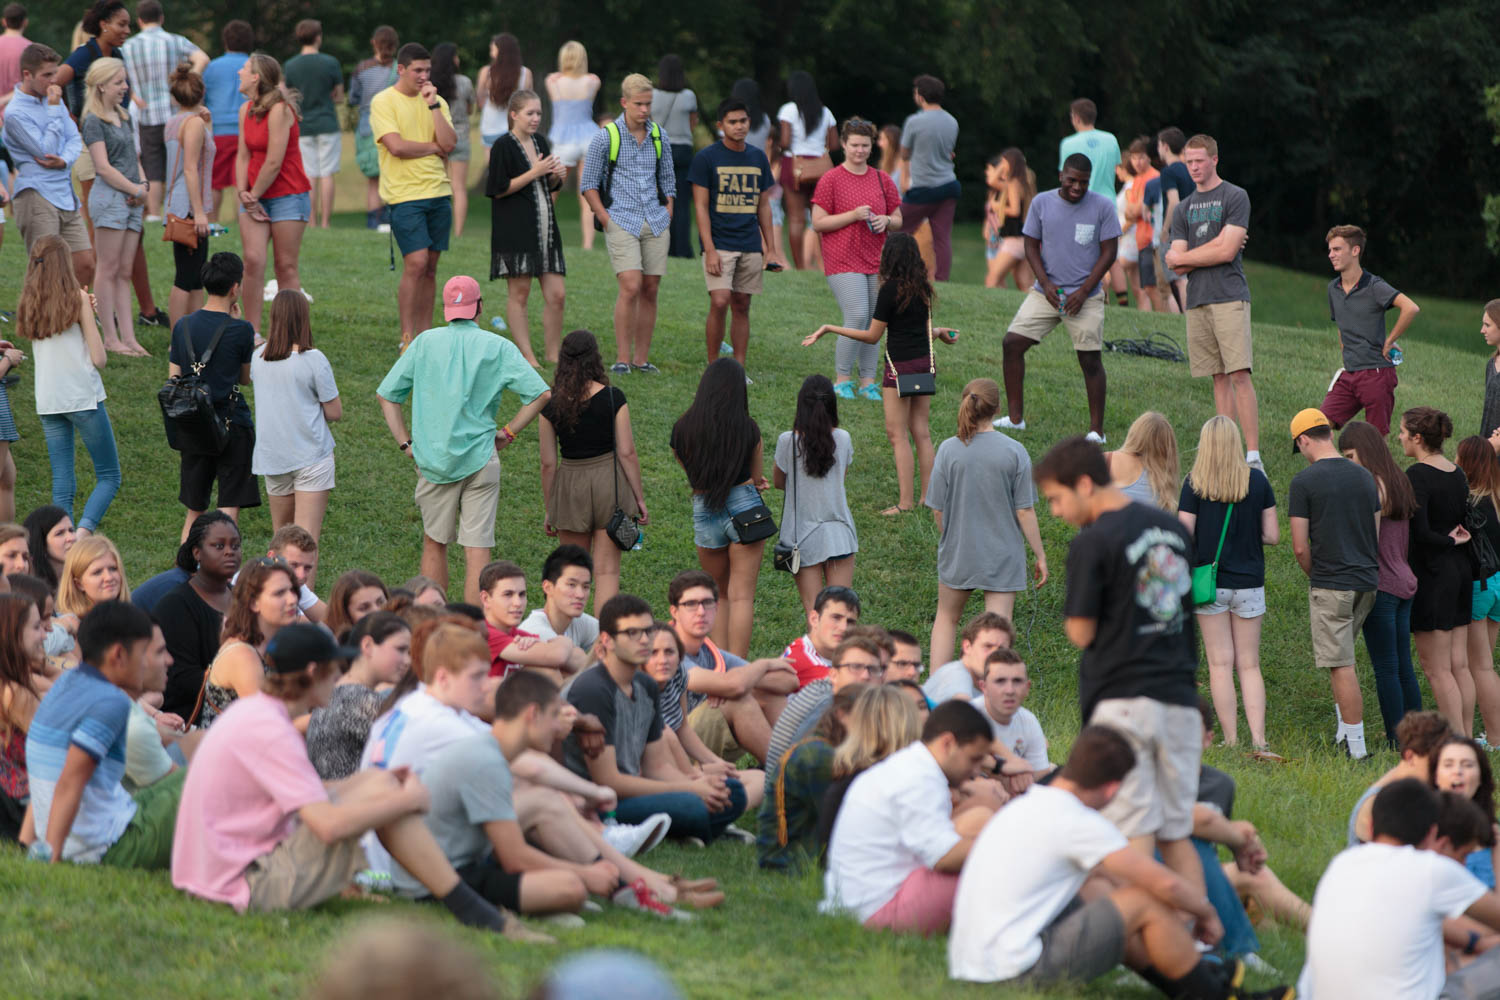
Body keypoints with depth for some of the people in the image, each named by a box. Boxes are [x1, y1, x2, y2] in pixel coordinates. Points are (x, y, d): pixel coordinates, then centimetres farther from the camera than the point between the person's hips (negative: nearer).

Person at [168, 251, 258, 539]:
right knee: (229, 511, -1)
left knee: (194, 512, 15)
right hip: (233, 427, -5)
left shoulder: (183, 326, 1)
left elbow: (174, 380, 5)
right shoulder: (240, 331, -12)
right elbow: (246, 378, 2)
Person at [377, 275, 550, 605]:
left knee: (434, 544, 15)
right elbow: (540, 394, -8)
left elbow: (387, 395, 5)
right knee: (477, 549, -3)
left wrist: (405, 442, 7)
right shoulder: (498, 348, -1)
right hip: (480, 459, -2)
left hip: (433, 459, 2)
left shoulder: (425, 343, 4)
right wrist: (508, 432, 1)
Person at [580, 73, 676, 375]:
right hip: (622, 222, -4)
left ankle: (641, 358, 10)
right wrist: (606, 219, -5)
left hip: (656, 224, 4)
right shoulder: (606, 137, -4)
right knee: (630, 287, -15)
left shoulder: (660, 136, 9)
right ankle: (622, 358, -10)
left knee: (650, 290, 3)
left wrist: (667, 214, 10)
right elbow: (588, 184, 1)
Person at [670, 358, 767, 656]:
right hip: (744, 505, -2)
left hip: (704, 512, 2)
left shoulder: (682, 429, 0)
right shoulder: (747, 428, -7)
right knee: (742, 596, 1)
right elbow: (757, 477, 5)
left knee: (718, 596, 19)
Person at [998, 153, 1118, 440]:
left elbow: (1109, 252, -3)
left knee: (1090, 360, -6)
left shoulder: (1102, 207, -4)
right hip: (1046, 293, 3)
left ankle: (1096, 430, 2)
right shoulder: (1041, 203, 3)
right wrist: (1046, 284, -6)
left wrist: (1083, 292, -10)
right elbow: (1031, 246, 8)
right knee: (1012, 343, -5)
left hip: (1085, 296, -3)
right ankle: (1015, 417, 4)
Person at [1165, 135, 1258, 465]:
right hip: (1197, 301, 6)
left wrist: (1184, 256, 2)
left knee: (1239, 375, -13)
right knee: (1219, 378, 5)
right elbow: (1177, 265, 9)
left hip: (1229, 298, -6)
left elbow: (1227, 252, -9)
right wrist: (1214, 248, -3)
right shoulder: (1184, 209, 17)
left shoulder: (1235, 197, 0)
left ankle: (1253, 454, -17)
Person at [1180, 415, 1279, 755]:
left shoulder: (1195, 484, -8)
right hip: (1249, 583, 2)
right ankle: (1259, 742, -3)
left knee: (1220, 664, 5)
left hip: (1210, 582, -2)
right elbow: (1273, 535, 1)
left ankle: (1231, 741, 3)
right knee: (1249, 665, 8)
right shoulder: (1257, 480, -2)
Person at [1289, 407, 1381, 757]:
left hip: (1330, 586, -6)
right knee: (1340, 658, 23)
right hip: (1367, 583, 6)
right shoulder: (1364, 477, 8)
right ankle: (1345, 728, 21)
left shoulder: (1304, 482, -10)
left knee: (1342, 666, -3)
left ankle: (1357, 746, -4)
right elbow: (1377, 535, 13)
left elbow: (1300, 548, -10)